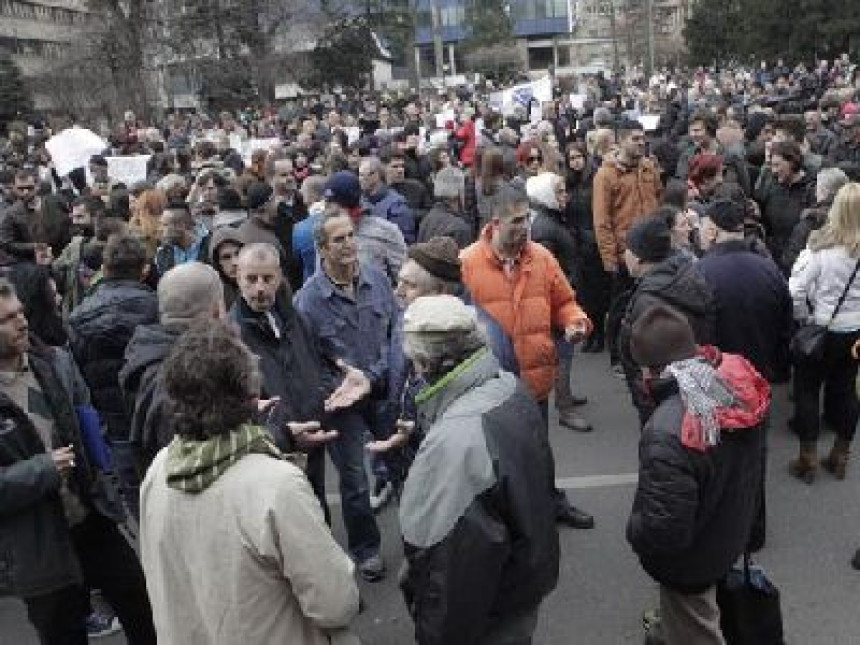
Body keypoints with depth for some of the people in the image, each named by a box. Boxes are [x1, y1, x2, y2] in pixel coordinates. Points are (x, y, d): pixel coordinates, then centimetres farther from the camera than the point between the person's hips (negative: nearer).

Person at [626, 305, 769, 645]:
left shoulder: (668, 432, -40)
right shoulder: (739, 384, -16)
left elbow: (664, 531, -33)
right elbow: (749, 457, 1)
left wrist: (634, 529, -13)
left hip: (691, 561, -7)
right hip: (731, 536, 7)